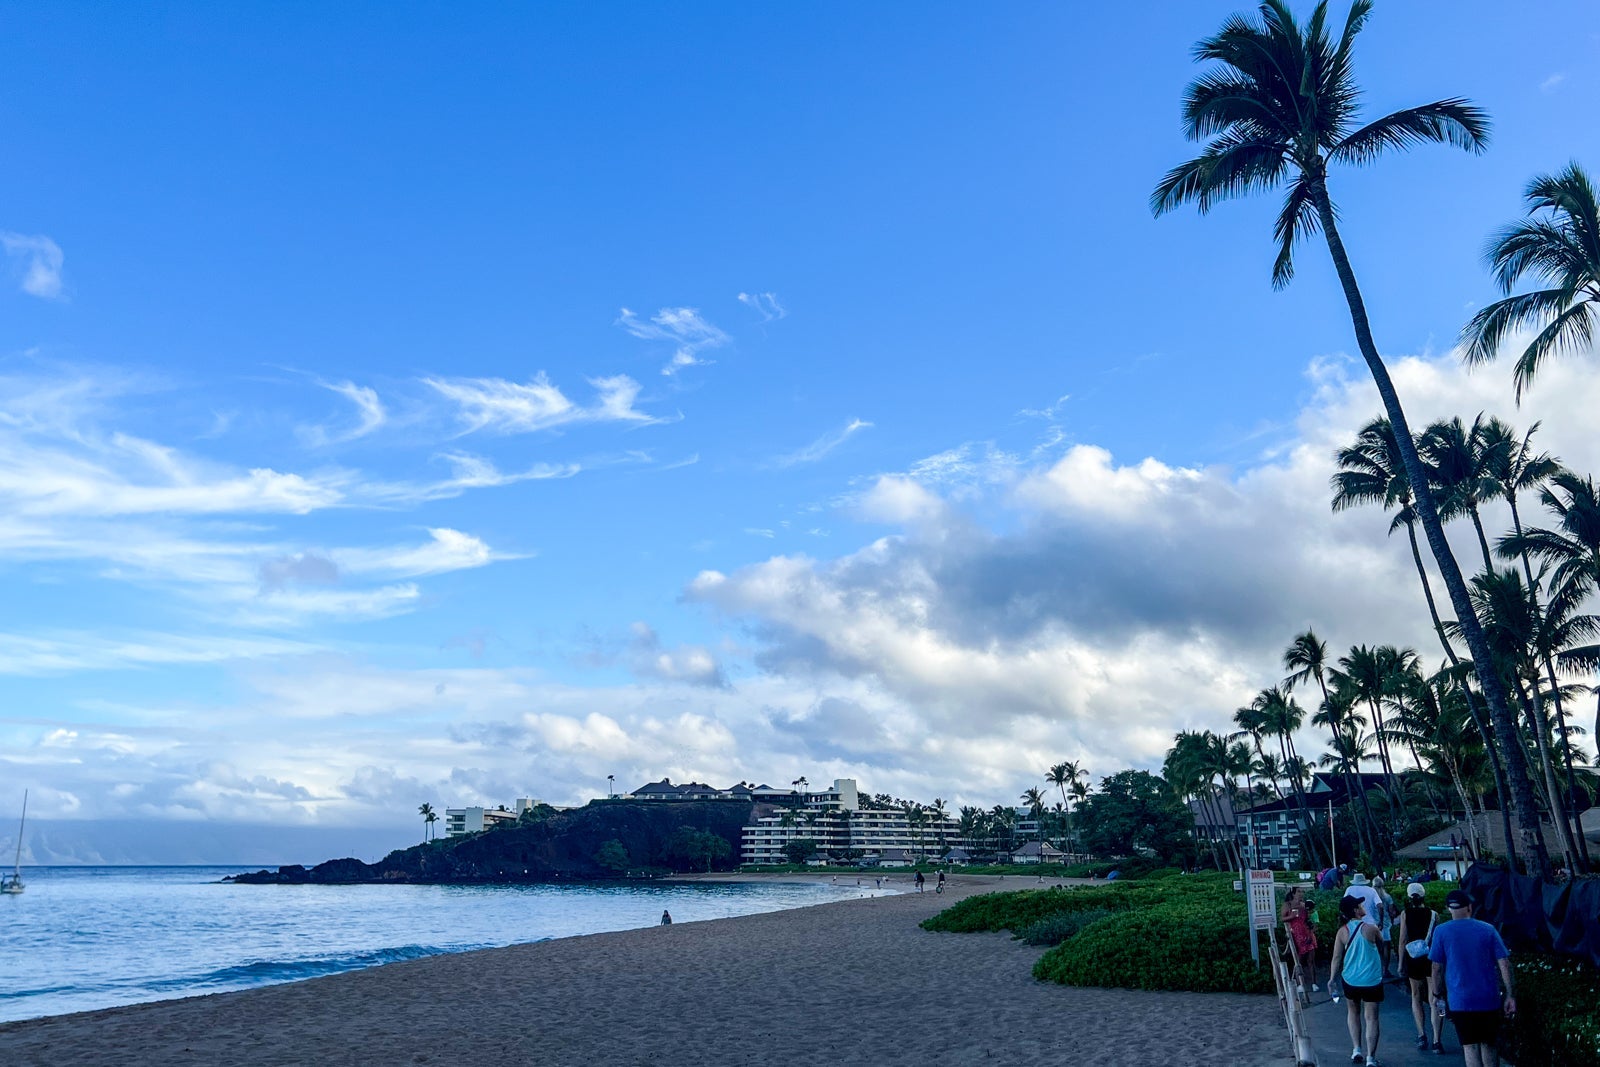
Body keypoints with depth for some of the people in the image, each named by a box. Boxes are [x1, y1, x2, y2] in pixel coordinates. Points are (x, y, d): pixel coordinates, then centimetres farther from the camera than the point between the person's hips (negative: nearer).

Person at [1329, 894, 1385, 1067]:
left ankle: (1356, 1050, 22)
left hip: (1350, 980, 3)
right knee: (1371, 1017, 4)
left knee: (1353, 1011, 23)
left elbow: (1336, 957, -4)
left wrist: (1332, 979, 3)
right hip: (1372, 981, -3)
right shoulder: (1370, 929, -14)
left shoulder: (1342, 931, -7)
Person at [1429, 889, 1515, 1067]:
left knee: (1470, 1047, 2)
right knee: (1489, 1045, 18)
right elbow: (1504, 963, -4)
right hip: (1489, 999, 3)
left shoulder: (1441, 932, -3)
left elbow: (1437, 967, -1)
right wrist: (1509, 994, 1)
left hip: (1460, 1000, -3)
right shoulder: (1488, 930, 2)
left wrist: (1437, 994, 10)